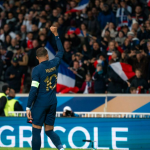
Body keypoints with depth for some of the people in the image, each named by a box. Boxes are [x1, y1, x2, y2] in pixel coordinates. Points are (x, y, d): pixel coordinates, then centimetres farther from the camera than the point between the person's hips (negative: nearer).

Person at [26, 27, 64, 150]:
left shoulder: (37, 69, -11)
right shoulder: (54, 64, 2)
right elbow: (61, 51, 23)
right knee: (49, 130, 11)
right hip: (53, 102, 5)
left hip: (40, 102, -5)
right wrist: (56, 34, 30)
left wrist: (28, 107, -12)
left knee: (36, 130, 0)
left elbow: (34, 90, -16)